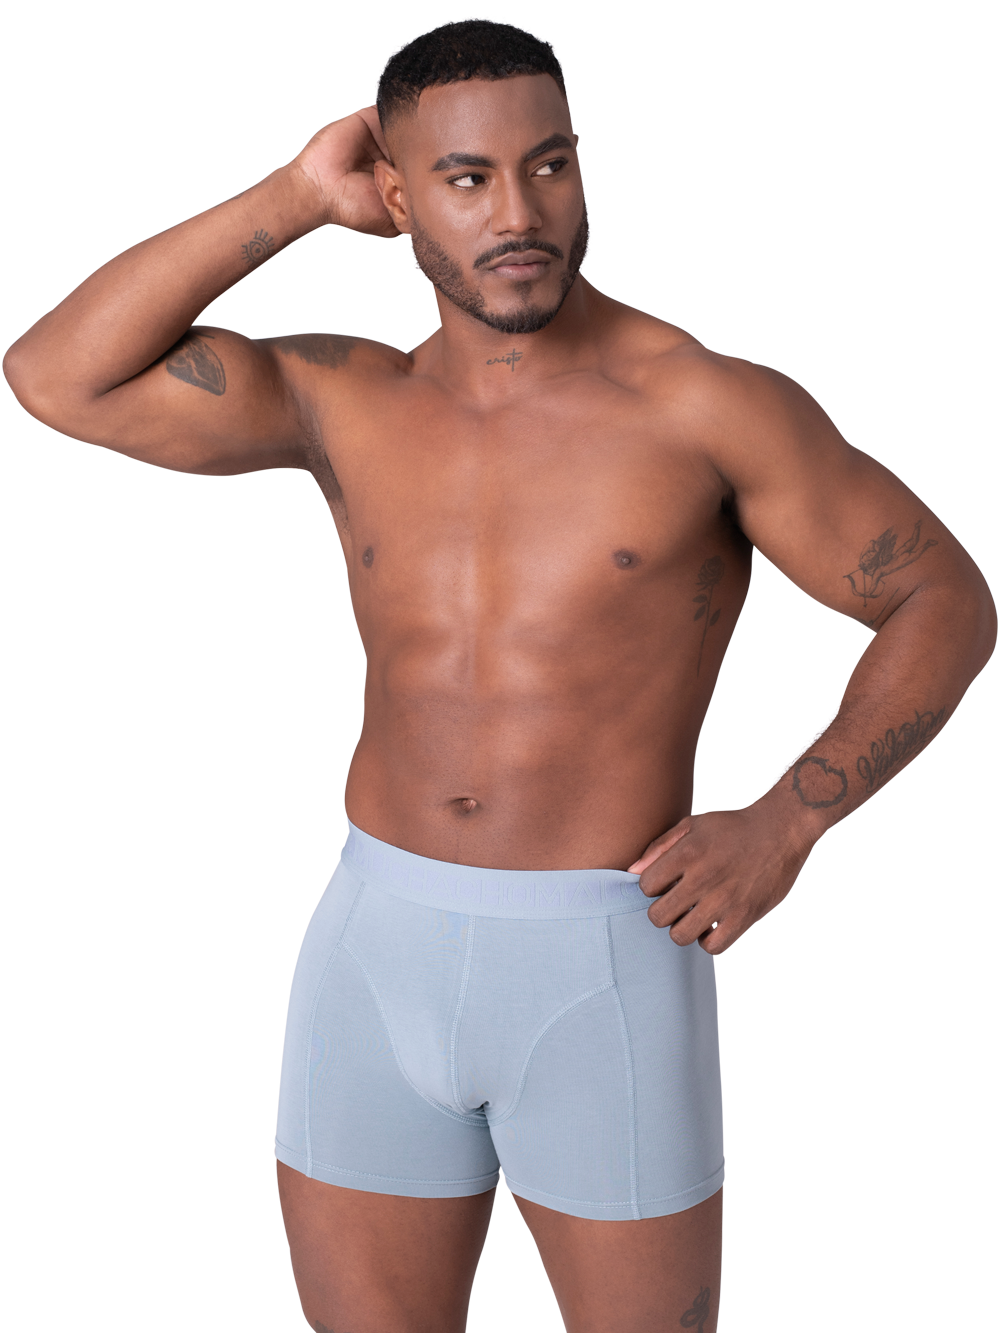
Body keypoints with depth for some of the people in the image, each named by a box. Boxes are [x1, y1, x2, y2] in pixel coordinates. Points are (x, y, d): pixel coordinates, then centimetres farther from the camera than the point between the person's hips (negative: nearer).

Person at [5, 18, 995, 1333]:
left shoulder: (709, 403, -8)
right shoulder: (344, 401, 4)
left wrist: (783, 827, -15)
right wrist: (294, 198, -4)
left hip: (606, 970, -3)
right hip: (379, 955, 4)